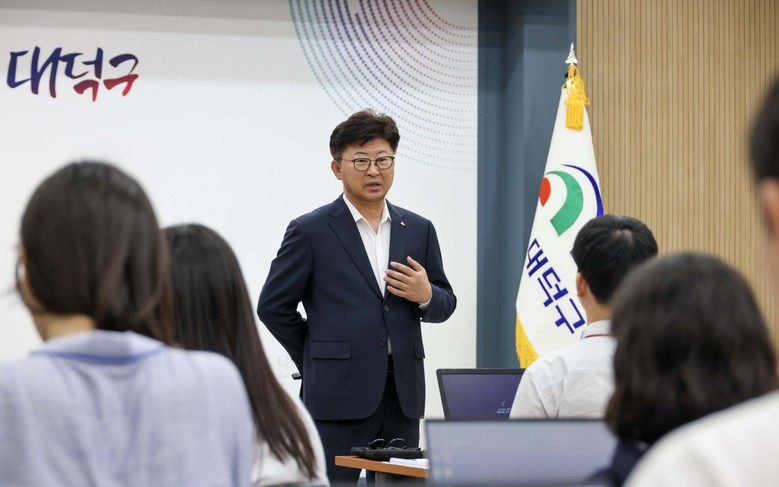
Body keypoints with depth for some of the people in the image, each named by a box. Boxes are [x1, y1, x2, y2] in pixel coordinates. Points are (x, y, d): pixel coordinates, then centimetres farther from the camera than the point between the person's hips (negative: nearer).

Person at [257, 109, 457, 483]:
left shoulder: (418, 230, 12)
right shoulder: (310, 231, -2)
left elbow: (445, 304, 17)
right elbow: (273, 306, 2)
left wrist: (426, 295, -5)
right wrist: (318, 360, 7)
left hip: (402, 394, 5)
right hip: (338, 397, -4)